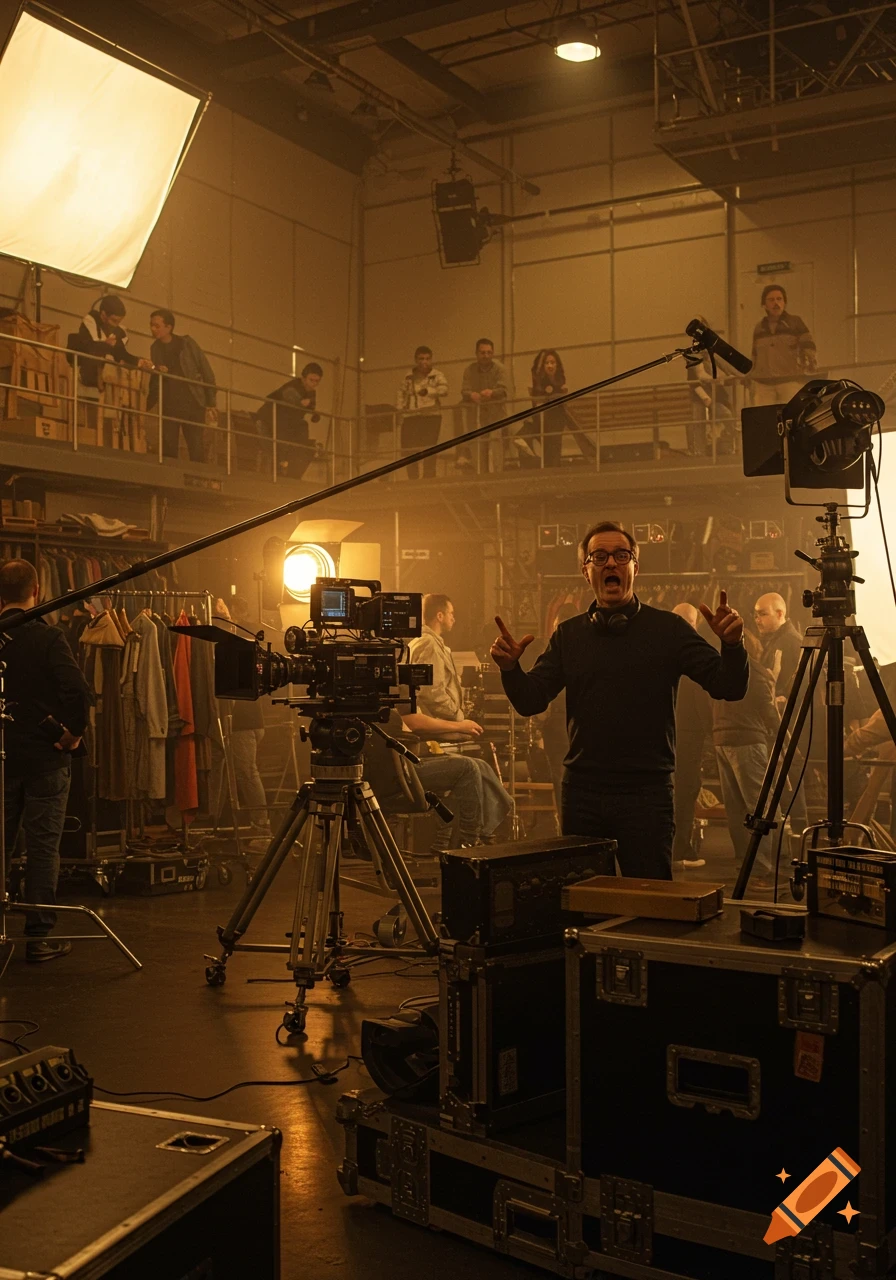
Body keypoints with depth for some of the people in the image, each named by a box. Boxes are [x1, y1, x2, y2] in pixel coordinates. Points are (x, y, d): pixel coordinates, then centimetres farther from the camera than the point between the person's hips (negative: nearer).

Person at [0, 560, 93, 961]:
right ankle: (38, 936, 5)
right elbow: (79, 692, -23)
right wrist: (72, 733, -8)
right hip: (44, 758, -3)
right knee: (42, 847, 3)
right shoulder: (47, 637, -11)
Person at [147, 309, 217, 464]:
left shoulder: (186, 343, 0)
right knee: (168, 450, -1)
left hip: (192, 404, -3)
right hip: (168, 407, 3)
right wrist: (147, 404, -5)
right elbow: (155, 381, 12)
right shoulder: (155, 348, 8)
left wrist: (211, 403, -5)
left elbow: (206, 371, 0)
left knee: (197, 451, -6)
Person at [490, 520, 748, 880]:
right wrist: (510, 668, -17)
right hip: (582, 792, 3)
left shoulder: (668, 629, 1)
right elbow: (530, 702, 3)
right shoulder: (569, 635, 8)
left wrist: (732, 645, -24)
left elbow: (729, 688, -4)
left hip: (647, 793, -2)